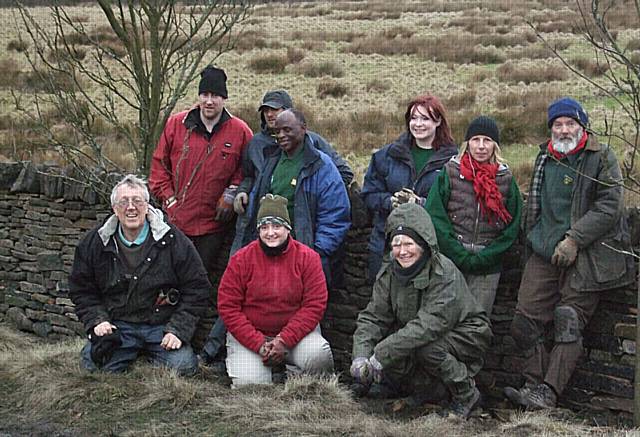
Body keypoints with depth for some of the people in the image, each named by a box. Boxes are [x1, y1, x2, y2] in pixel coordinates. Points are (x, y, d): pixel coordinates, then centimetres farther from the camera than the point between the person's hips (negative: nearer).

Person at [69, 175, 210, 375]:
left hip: (162, 326, -1)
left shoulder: (172, 240, -4)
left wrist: (178, 329, -10)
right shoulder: (94, 243, 3)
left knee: (183, 366, -22)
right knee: (93, 365, -22)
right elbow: (81, 289, 11)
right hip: (117, 325, 1)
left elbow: (197, 287, -2)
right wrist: (97, 320, -5)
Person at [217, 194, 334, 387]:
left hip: (295, 332, 0)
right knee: (249, 383, -22)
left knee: (319, 354, -29)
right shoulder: (241, 259, -3)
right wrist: (259, 344, -16)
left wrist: (284, 340, -18)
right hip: (249, 337, 0)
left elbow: (315, 305, -7)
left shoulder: (308, 257, -3)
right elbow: (227, 307, -6)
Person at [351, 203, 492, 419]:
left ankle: (465, 395, -11)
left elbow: (428, 326, -36)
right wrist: (361, 356, -26)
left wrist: (381, 354, -38)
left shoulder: (445, 274, -27)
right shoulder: (389, 274, -6)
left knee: (425, 347, -34)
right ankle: (396, 384, 17)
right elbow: (373, 318, -8)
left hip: (465, 336, -5)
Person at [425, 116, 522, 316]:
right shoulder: (449, 173, 2)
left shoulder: (506, 179, 6)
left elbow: (512, 227, 4)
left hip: (488, 269, 1)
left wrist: (482, 258, -6)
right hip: (450, 264, -1)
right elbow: (435, 218, -5)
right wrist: (460, 256, -11)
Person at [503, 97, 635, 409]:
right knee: (526, 320, -3)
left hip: (586, 253, -6)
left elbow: (608, 208, -12)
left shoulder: (602, 158, -4)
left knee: (569, 322, -8)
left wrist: (574, 240, -17)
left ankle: (547, 393, -9)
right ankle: (534, 385, 2)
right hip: (545, 253, 6)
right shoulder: (544, 158, 15)